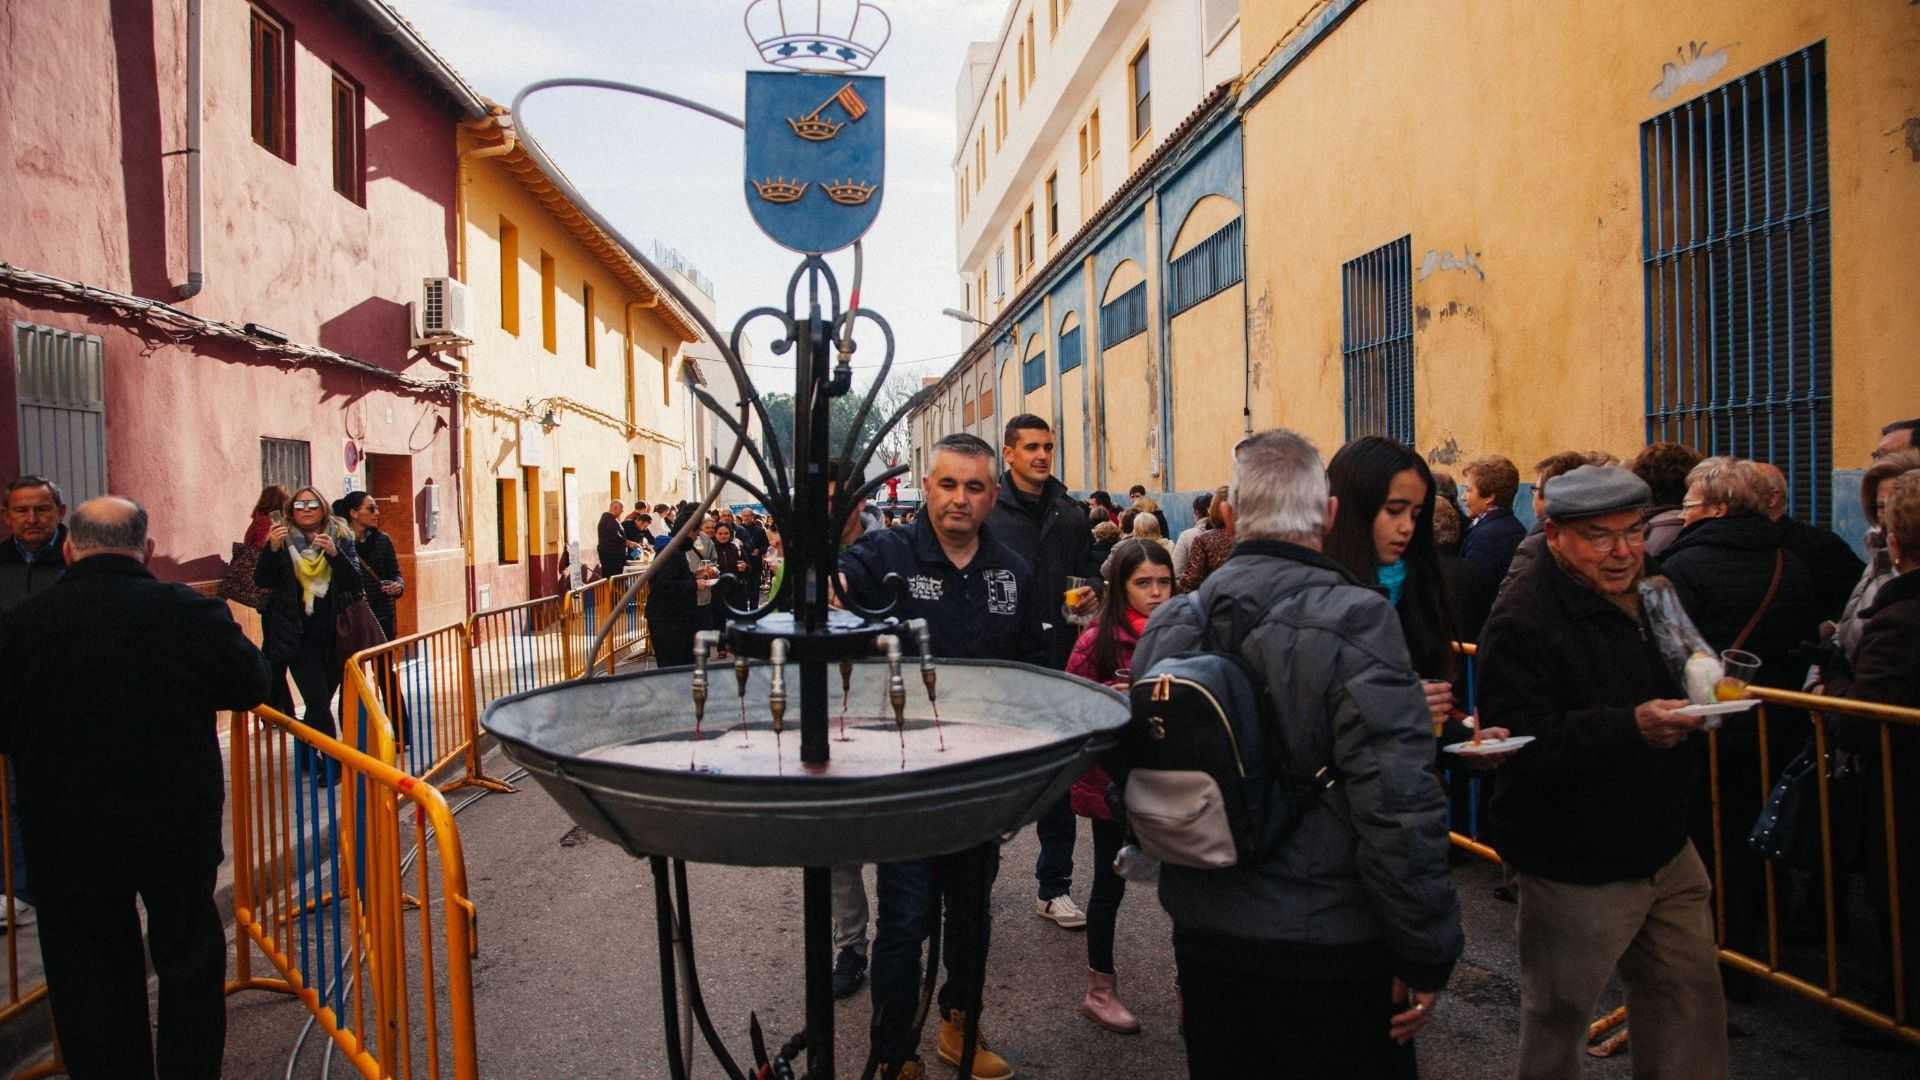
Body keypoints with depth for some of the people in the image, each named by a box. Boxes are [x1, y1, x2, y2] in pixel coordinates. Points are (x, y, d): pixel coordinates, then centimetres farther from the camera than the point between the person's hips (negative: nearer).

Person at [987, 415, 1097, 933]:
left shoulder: (1070, 514, 9)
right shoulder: (986, 512, -5)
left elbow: (1090, 575, 17)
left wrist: (1090, 598, -5)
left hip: (1058, 662, 4)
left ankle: (1053, 886, 23)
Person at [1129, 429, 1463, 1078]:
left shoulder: (1172, 624, -1)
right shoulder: (1354, 620, -19)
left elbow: (1129, 766, 8)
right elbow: (1399, 805, -21)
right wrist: (1426, 955, -11)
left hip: (1203, 932, 5)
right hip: (1329, 947, -5)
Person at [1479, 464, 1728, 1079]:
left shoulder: (1648, 593, 8)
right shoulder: (1523, 620, -21)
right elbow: (1524, 745, -28)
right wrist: (1632, 728, -36)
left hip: (1665, 849, 8)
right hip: (1575, 866, -7)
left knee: (1692, 995, 16)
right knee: (1558, 1016, 9)